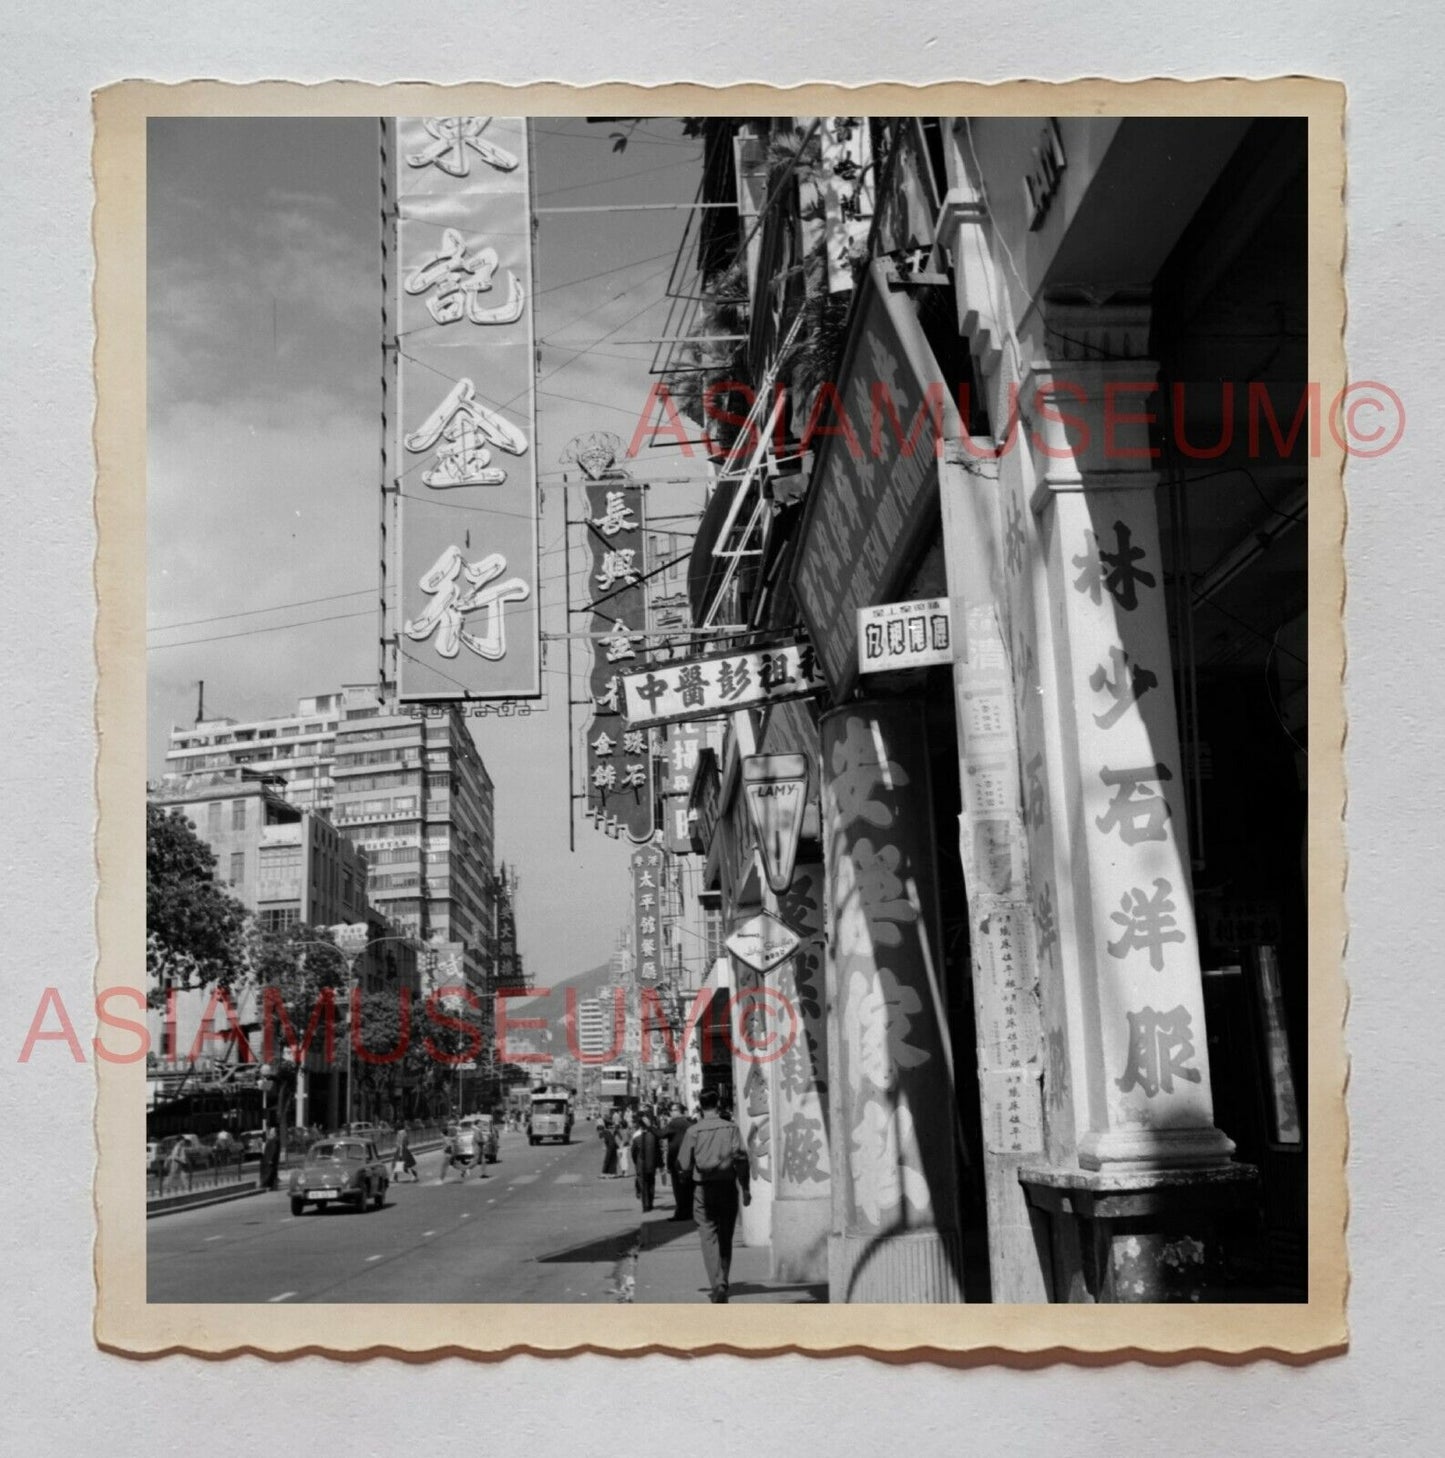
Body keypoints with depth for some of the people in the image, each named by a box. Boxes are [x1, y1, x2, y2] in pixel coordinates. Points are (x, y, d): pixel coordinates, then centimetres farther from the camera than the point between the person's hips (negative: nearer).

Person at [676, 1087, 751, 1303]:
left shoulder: (693, 1131, -3)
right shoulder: (731, 1128, -1)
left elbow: (684, 1164, -3)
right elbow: (741, 1157, -8)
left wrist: (690, 1174, 19)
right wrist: (745, 1188, -5)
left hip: (704, 1190, -2)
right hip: (727, 1187, 2)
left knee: (710, 1238, -3)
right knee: (725, 1238, 14)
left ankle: (718, 1286, -18)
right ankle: (722, 1284, 22)